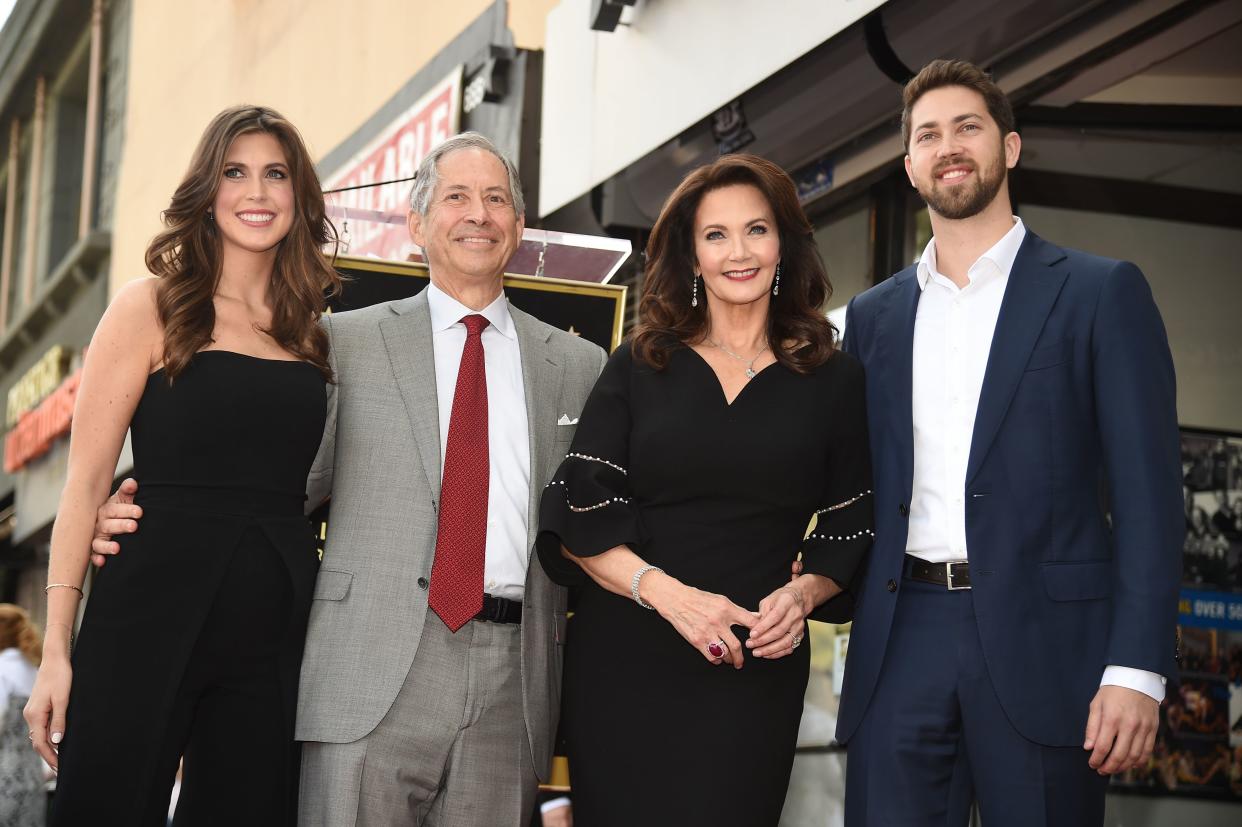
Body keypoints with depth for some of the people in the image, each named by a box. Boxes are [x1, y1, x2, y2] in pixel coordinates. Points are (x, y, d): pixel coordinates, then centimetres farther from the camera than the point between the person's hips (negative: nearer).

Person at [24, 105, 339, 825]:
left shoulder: (311, 330, 13)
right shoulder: (152, 308, 0)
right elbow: (87, 479, -4)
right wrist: (56, 650, -10)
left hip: (274, 631, 4)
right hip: (154, 616, -4)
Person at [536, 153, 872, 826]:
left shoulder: (833, 379, 8)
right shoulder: (638, 366, 7)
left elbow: (848, 532, 11)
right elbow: (578, 522, 0)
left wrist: (804, 593, -9)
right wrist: (667, 592, -14)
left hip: (757, 671, 0)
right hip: (624, 663, 0)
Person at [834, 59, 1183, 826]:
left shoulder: (1101, 293, 3)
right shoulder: (874, 315, 15)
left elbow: (1148, 491, -3)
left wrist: (1137, 668, -12)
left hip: (1042, 642, -3)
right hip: (902, 642, 3)